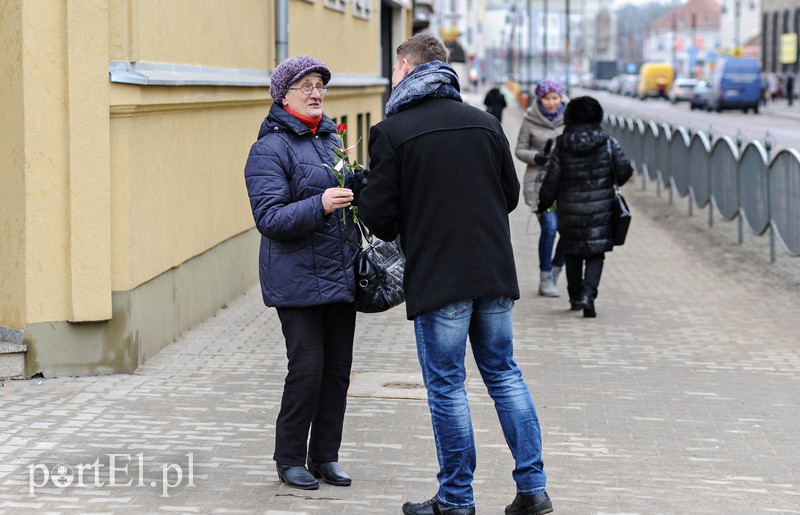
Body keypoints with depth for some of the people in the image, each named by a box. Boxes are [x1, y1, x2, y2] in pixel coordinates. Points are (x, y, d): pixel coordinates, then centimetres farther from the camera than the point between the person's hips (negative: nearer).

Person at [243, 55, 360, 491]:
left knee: (338, 368, 8)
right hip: (298, 281, -7)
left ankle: (325, 455, 20)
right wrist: (319, 205, -29)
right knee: (307, 368, -8)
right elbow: (269, 217, -17)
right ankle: (290, 459, 7)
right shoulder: (271, 148, -8)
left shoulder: (331, 139, 15)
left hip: (340, 275, 7)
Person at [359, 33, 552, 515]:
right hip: (495, 272, 5)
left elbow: (379, 213, -8)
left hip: (436, 276, -5)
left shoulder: (392, 132, -7)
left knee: (447, 385, 4)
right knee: (504, 372, 14)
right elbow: (511, 194, 13)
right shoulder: (485, 123, 7)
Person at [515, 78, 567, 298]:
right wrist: (537, 157, -15)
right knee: (550, 227, -14)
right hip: (540, 180, -3)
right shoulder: (531, 120, -1)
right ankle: (546, 279, 1)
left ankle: (555, 269, 20)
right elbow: (519, 150, 2)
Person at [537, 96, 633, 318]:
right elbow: (625, 170, -7)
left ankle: (575, 296, 24)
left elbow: (552, 181, -4)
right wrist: (617, 181, 17)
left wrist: (543, 204, 11)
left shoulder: (562, 146, -5)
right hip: (600, 207, -1)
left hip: (570, 208, 1)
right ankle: (587, 293, -17)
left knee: (573, 253, 18)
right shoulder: (607, 143, -6)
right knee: (596, 253, 3)